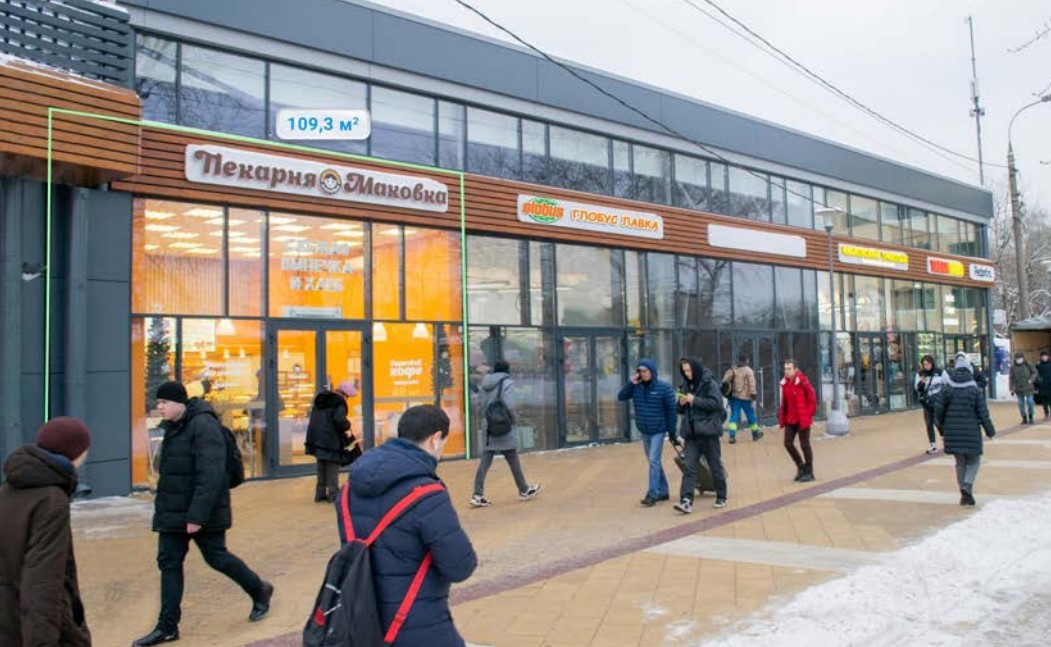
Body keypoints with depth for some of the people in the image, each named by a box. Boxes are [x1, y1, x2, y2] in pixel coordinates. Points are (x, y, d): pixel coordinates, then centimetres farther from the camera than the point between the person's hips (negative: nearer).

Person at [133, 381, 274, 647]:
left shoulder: (204, 426, -21)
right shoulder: (173, 427, 9)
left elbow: (210, 477, -26)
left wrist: (197, 515, -28)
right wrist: (164, 507, 20)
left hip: (201, 512, -8)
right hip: (173, 512, 8)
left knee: (217, 557, 5)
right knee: (168, 563, 7)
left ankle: (260, 591, 27)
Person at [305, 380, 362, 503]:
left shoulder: (320, 400, 14)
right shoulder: (339, 403, -13)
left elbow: (315, 419, 19)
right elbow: (340, 420, -26)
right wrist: (347, 427, -8)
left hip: (316, 438, 8)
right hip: (331, 440, -8)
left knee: (321, 467, 18)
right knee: (332, 468, 2)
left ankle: (320, 493, 21)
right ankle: (333, 493, 4)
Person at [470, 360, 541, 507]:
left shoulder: (486, 384, 7)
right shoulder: (507, 383, -11)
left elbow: (483, 405, 6)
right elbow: (509, 406, -21)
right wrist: (515, 418, -5)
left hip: (489, 427, 5)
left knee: (485, 462, 4)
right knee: (513, 461, 10)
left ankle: (478, 495, -2)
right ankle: (524, 490, 26)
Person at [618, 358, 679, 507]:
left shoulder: (664, 388, -12)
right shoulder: (636, 387, 0)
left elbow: (671, 410, -9)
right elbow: (621, 397, -3)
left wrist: (672, 431, -8)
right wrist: (630, 383, -14)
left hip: (658, 431, -6)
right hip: (644, 431, 6)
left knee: (654, 461, -12)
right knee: (653, 462, 15)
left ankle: (652, 495, -9)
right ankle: (663, 492, 27)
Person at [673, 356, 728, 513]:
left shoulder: (710, 383, -6)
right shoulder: (686, 385, 12)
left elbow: (716, 403, -16)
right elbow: (682, 410, 18)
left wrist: (695, 400, -18)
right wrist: (682, 403, -5)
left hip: (708, 431, -5)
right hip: (691, 433, 5)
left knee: (716, 467, 9)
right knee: (688, 467, -7)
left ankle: (721, 498, 25)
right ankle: (686, 501, -13)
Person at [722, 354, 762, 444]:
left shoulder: (733, 370, 5)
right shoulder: (749, 371, -8)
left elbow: (725, 380, -1)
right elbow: (752, 384, -14)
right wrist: (753, 394, -12)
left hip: (735, 397, 3)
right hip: (745, 397, -3)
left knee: (734, 416, 1)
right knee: (750, 415, 12)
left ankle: (732, 436, -11)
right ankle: (755, 433, 27)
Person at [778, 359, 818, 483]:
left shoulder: (802, 382, -14)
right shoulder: (784, 383, 5)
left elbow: (812, 399, -11)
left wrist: (808, 416, -12)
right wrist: (782, 419, 7)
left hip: (802, 420, -6)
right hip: (790, 420, 6)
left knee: (805, 445, 2)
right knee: (788, 443, 4)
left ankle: (809, 472, 15)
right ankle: (801, 466, 23)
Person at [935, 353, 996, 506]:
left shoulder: (947, 389, -2)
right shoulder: (975, 390, -8)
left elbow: (939, 410, 0)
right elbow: (983, 413, -6)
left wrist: (942, 429, 13)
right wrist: (990, 431, 6)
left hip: (952, 431, 3)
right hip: (971, 431, -2)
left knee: (960, 463, 13)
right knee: (974, 461, 12)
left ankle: (965, 495, 14)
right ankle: (967, 486, -11)